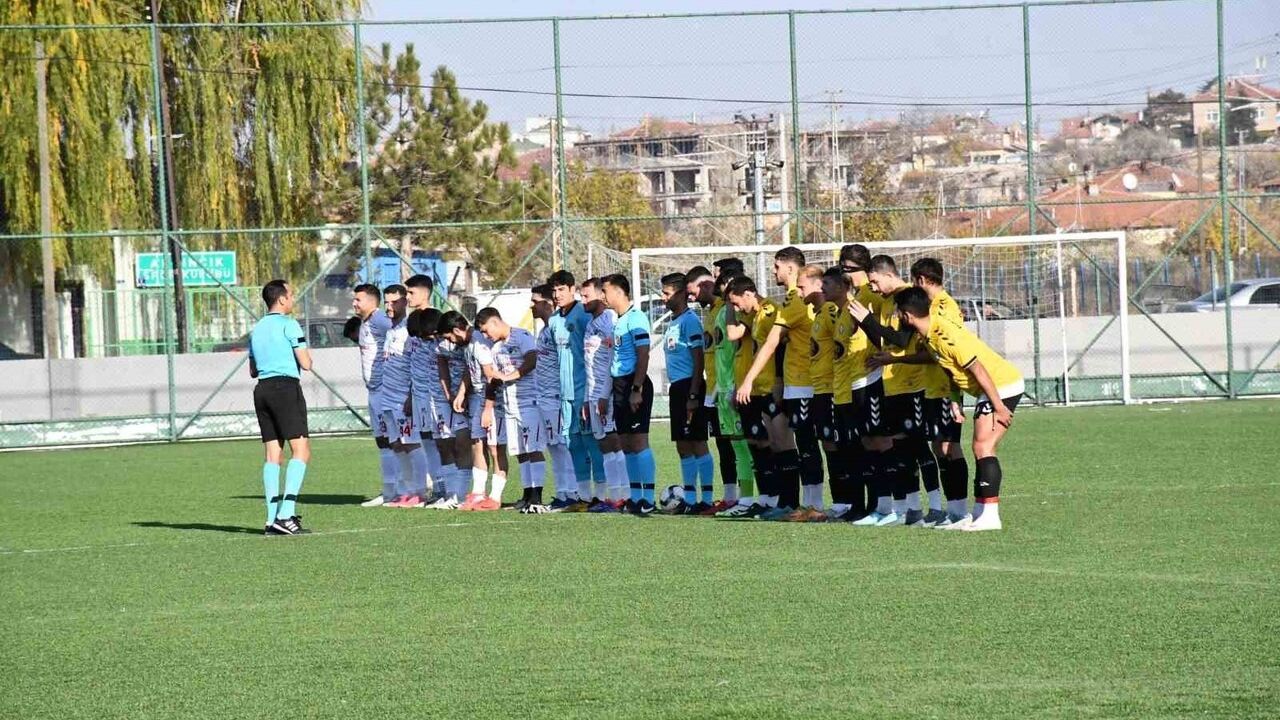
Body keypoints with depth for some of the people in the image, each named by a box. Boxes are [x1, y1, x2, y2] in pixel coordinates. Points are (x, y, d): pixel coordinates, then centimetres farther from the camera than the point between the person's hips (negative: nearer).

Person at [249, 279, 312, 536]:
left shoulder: (256, 329, 19)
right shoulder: (289, 325, -5)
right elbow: (305, 363, -8)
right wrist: (306, 352, 13)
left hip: (262, 389, 8)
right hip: (286, 387, -8)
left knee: (273, 455, 7)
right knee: (301, 450, -8)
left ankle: (272, 519, 1)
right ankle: (286, 514, -21)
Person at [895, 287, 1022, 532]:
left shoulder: (945, 336, -24)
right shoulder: (930, 334, 5)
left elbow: (978, 370, -24)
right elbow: (934, 356, 29)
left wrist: (999, 407, -23)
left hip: (1001, 386, -10)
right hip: (992, 389, 10)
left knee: (983, 447, -16)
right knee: (982, 449, 10)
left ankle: (990, 515, -20)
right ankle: (979, 513, 12)